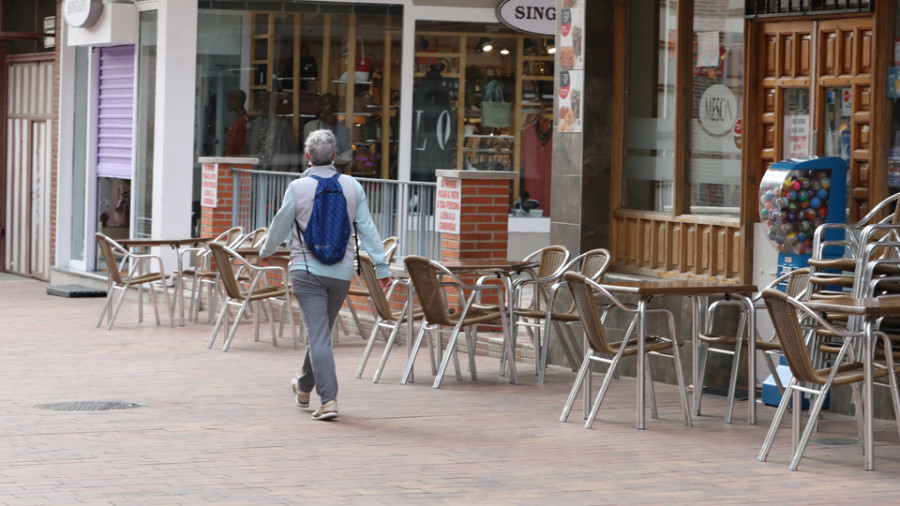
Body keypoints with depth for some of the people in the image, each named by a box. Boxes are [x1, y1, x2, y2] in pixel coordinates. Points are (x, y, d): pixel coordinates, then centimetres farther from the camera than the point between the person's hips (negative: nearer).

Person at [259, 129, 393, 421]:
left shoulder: (298, 188, -8)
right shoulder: (352, 187, 0)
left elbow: (280, 226, 4)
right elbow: (367, 229, 0)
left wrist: (266, 251, 23)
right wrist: (382, 267, 4)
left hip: (307, 270, -3)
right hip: (341, 272, 4)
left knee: (319, 335, -6)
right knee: (322, 331, 19)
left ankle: (328, 400, -16)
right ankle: (304, 388, 37)